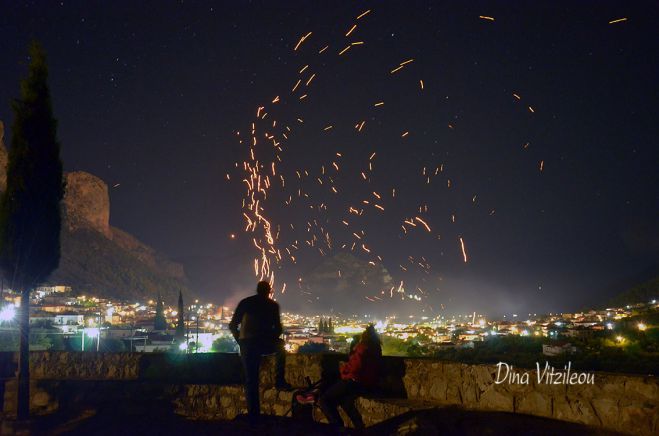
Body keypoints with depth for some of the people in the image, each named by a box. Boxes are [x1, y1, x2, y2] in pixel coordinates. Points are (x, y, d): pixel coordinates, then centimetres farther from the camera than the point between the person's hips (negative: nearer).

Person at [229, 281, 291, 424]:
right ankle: (279, 381, 21)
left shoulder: (245, 302, 13)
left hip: (247, 345, 2)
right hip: (265, 344, -1)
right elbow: (278, 328, 9)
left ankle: (253, 416, 6)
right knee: (280, 346, 31)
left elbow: (232, 326, 10)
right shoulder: (273, 305, 9)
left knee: (250, 380, 9)